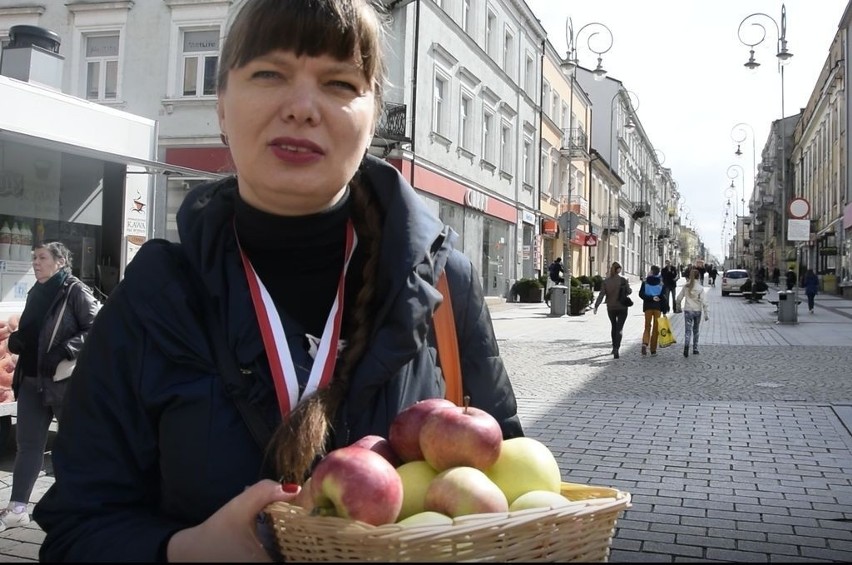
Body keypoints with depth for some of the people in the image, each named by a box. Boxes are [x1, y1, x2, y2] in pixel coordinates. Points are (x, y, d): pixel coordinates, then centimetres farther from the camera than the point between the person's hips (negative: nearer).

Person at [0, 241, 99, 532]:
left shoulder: (76, 291, -10)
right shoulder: (36, 293, 12)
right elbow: (31, 334, 20)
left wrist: (65, 350, -24)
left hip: (66, 382, -7)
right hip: (31, 380, 7)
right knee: (28, 443, 8)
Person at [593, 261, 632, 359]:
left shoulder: (605, 281, -5)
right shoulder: (623, 280, -11)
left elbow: (601, 294, -10)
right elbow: (629, 292, -2)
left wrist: (596, 306, -10)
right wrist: (628, 286, 18)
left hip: (611, 308, 3)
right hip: (622, 308, -3)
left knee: (613, 326, 21)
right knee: (619, 328, -2)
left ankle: (614, 347, 31)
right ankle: (616, 348, -19)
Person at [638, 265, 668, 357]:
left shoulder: (645, 281, -2)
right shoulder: (661, 282, -4)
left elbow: (641, 294, -11)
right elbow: (663, 296, -6)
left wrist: (650, 298, -7)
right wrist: (665, 309, -3)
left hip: (647, 306, 0)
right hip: (657, 306, 0)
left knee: (647, 326, 8)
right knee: (656, 328, 7)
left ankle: (645, 343, -18)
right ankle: (653, 350, 7)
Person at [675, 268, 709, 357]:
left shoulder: (686, 286, -3)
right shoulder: (700, 288, -10)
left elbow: (679, 298, 5)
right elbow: (704, 302, -12)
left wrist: (679, 306, 24)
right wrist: (706, 314, -8)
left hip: (687, 311, 0)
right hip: (697, 311, 0)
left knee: (688, 330, -2)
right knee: (695, 330, 17)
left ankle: (686, 345, -29)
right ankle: (695, 349, 22)